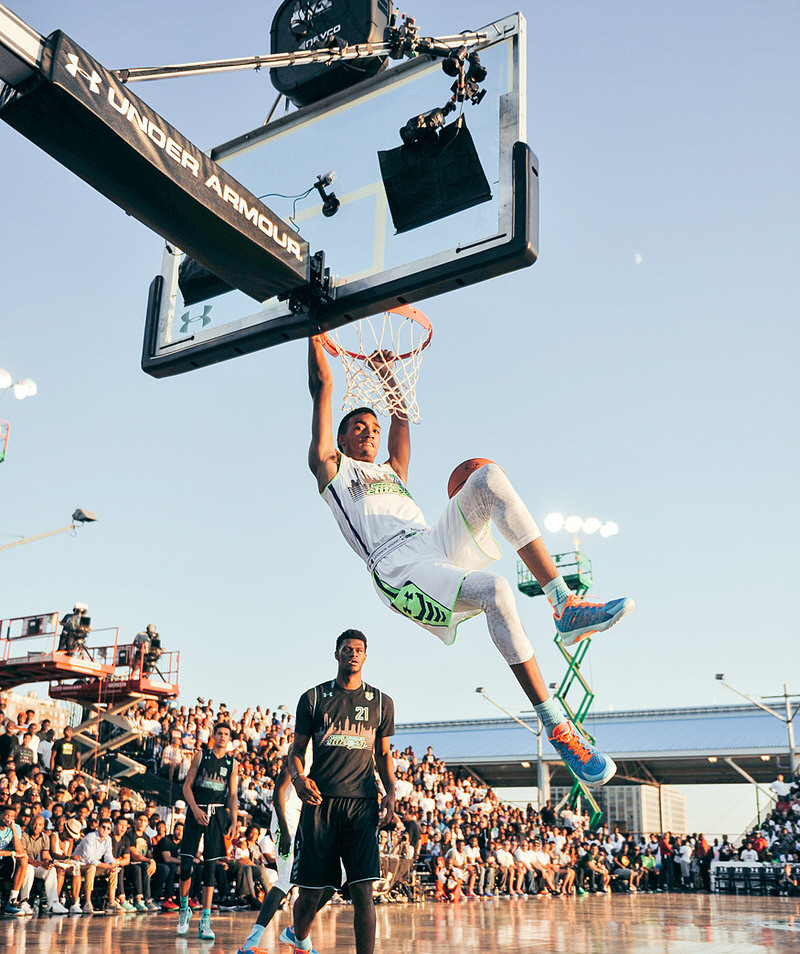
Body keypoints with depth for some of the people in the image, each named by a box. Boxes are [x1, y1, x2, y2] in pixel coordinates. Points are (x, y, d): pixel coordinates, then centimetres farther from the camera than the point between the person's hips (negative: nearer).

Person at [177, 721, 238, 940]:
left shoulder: (232, 763, 9)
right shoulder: (201, 755, 4)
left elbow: (232, 795, 11)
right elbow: (187, 785, 2)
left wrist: (233, 823, 2)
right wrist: (196, 809, -11)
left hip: (218, 814, 1)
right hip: (196, 811, -1)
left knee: (210, 866, -2)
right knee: (186, 864, -6)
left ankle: (205, 921, 1)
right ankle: (184, 908, 19)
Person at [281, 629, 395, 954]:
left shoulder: (381, 702, 13)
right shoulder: (314, 697, 9)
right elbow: (296, 748, 10)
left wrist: (390, 793, 4)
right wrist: (298, 777, -11)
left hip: (362, 802, 1)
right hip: (320, 798, 0)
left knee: (363, 891, -10)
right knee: (311, 890, 5)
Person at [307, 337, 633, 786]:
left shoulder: (393, 471, 38)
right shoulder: (332, 467, 20)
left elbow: (402, 414, 43)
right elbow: (323, 386, 18)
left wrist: (389, 376, 48)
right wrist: (316, 336, 23)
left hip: (441, 543, 7)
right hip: (401, 571, -7)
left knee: (490, 476, -16)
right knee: (496, 590, -34)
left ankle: (566, 605, -22)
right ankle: (557, 728, -32)